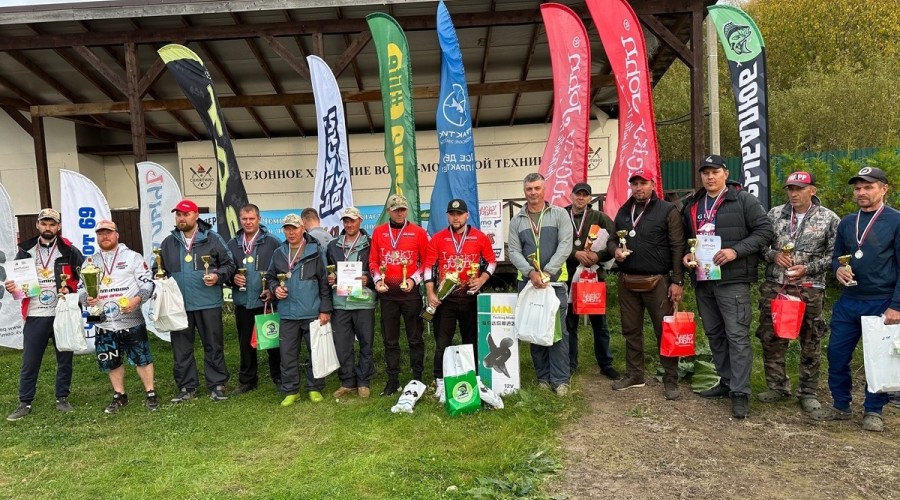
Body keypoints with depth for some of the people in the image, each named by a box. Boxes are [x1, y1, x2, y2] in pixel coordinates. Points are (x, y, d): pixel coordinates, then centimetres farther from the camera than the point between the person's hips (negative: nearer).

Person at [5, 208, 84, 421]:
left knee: (65, 359, 9)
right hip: (35, 316, 1)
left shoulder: (69, 251, -1)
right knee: (29, 362, 6)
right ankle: (25, 403, 19)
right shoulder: (26, 251, 5)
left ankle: (62, 399, 22)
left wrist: (70, 288, -13)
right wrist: (12, 286, -7)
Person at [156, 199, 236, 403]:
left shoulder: (212, 238, -1)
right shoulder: (168, 243, 10)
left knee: (213, 345, 5)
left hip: (208, 303, -3)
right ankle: (186, 386, 22)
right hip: (179, 305, 3)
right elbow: (159, 270, 17)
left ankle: (217, 384, 16)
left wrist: (218, 276, -15)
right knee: (181, 348, 10)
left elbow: (229, 264, 2)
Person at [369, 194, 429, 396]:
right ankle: (393, 380, 20)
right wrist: (378, 280, -5)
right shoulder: (378, 232, 7)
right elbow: (373, 260, 10)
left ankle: (417, 379, 16)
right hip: (387, 294, 2)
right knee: (390, 340, 9)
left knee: (415, 338, 6)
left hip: (411, 293, -2)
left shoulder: (418, 232, 0)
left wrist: (414, 280, -10)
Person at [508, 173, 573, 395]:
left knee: (558, 330, -2)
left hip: (555, 281, -2)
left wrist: (546, 272, -15)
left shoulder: (560, 214, 2)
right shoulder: (517, 220, 8)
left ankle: (560, 379, 5)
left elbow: (565, 246, -7)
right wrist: (531, 272, -14)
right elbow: (514, 252, 2)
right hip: (527, 281, 3)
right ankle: (543, 377, 18)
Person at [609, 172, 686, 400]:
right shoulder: (623, 211, 13)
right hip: (627, 281, 5)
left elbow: (677, 248, -7)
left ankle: (670, 380, 10)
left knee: (665, 330, -1)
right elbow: (611, 240, 22)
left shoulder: (667, 210, -3)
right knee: (631, 330, 12)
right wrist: (615, 250, -2)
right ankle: (634, 374, 25)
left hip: (657, 281, -5)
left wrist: (677, 281, -11)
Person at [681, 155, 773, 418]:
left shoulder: (743, 200, -4)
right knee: (714, 334, 14)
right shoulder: (692, 205, 14)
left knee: (737, 335, -6)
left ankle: (740, 392, 0)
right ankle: (726, 381, 28)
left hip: (733, 280, -7)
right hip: (703, 279, 7)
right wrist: (686, 255, 3)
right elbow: (685, 238, 23)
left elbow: (764, 230, -9)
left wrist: (736, 251, -19)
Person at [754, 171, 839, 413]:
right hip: (774, 288, 2)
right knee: (771, 339, 7)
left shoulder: (829, 219, -1)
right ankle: (778, 387, 22)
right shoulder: (774, 214, 5)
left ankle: (809, 393, 21)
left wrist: (807, 269, -13)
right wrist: (773, 255, -10)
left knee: (810, 343, 7)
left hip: (810, 290, -2)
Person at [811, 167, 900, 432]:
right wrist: (838, 269, -5)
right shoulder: (846, 222, 9)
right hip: (848, 301, 5)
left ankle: (873, 411, 23)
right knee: (836, 354, 8)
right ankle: (841, 406, 24)